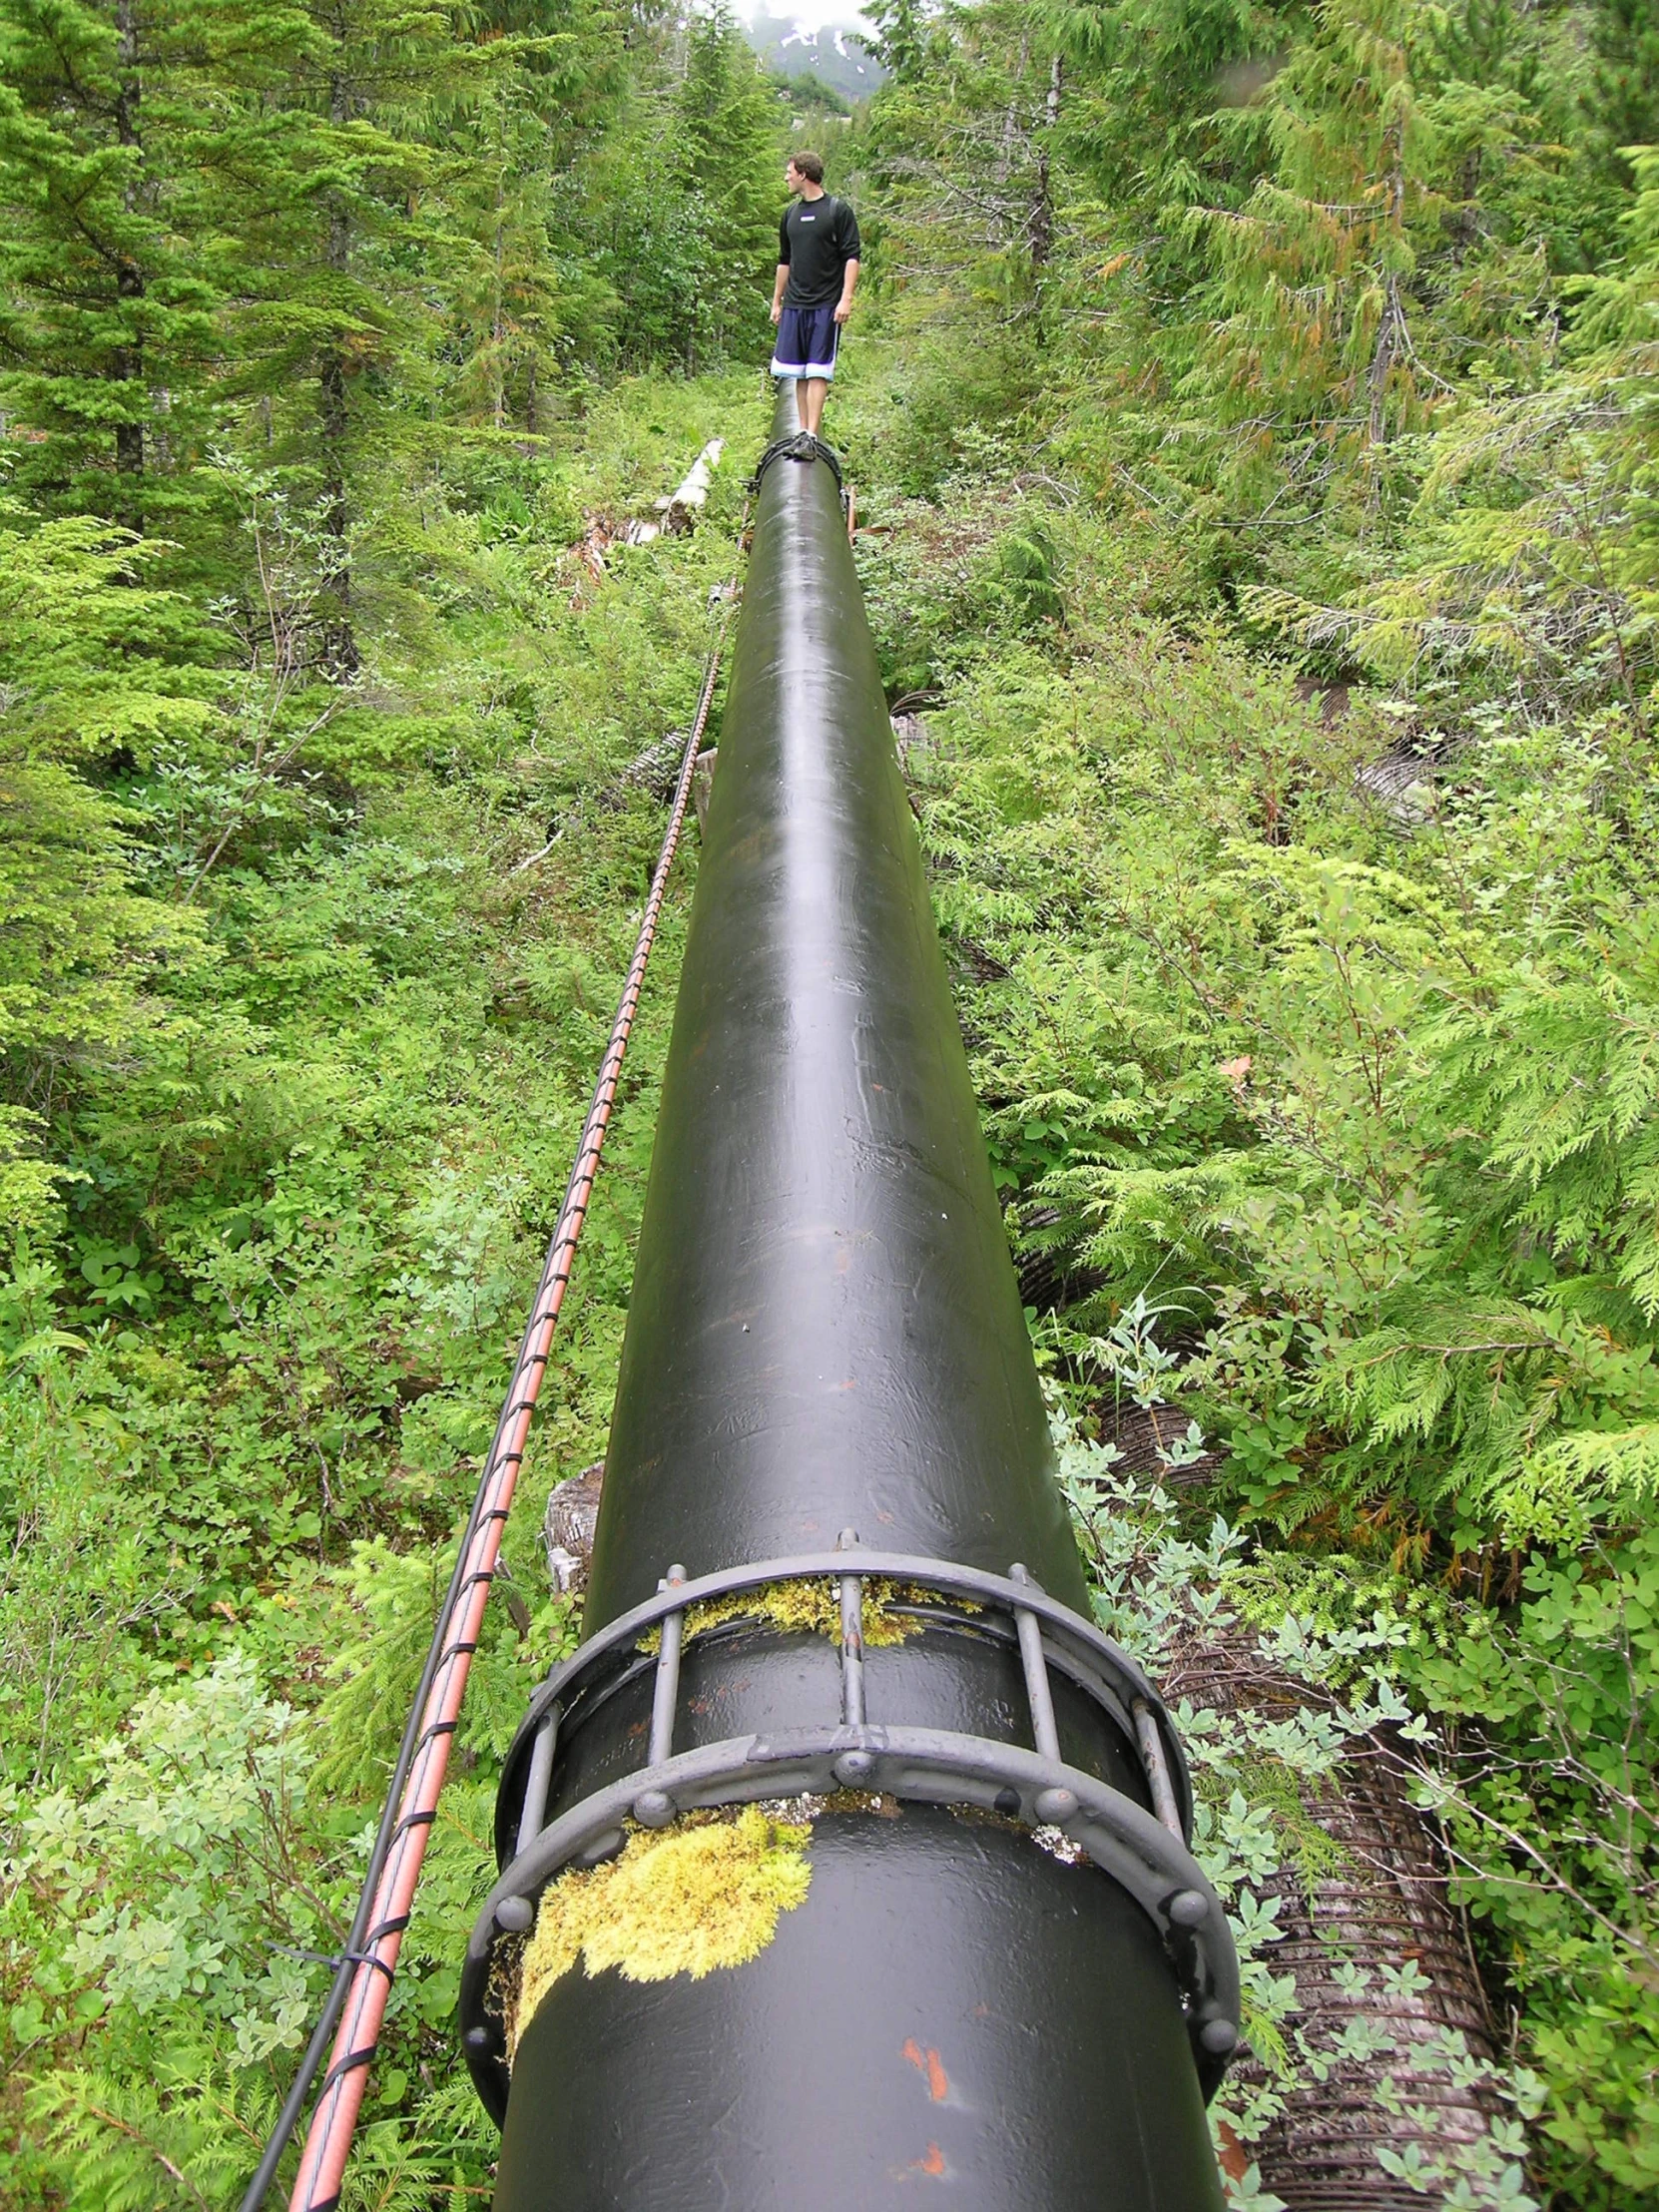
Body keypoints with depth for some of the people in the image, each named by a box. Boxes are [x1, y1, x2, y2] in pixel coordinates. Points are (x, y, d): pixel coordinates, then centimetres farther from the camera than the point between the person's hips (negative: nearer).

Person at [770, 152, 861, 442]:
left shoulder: (838, 210, -1)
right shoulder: (791, 213, 15)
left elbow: (852, 257, -5)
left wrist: (846, 298, -14)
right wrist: (776, 302, 21)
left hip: (826, 306, -6)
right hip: (794, 305, 6)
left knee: (818, 372, -9)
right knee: (798, 372, 4)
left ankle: (812, 434, -12)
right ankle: (802, 430, 10)